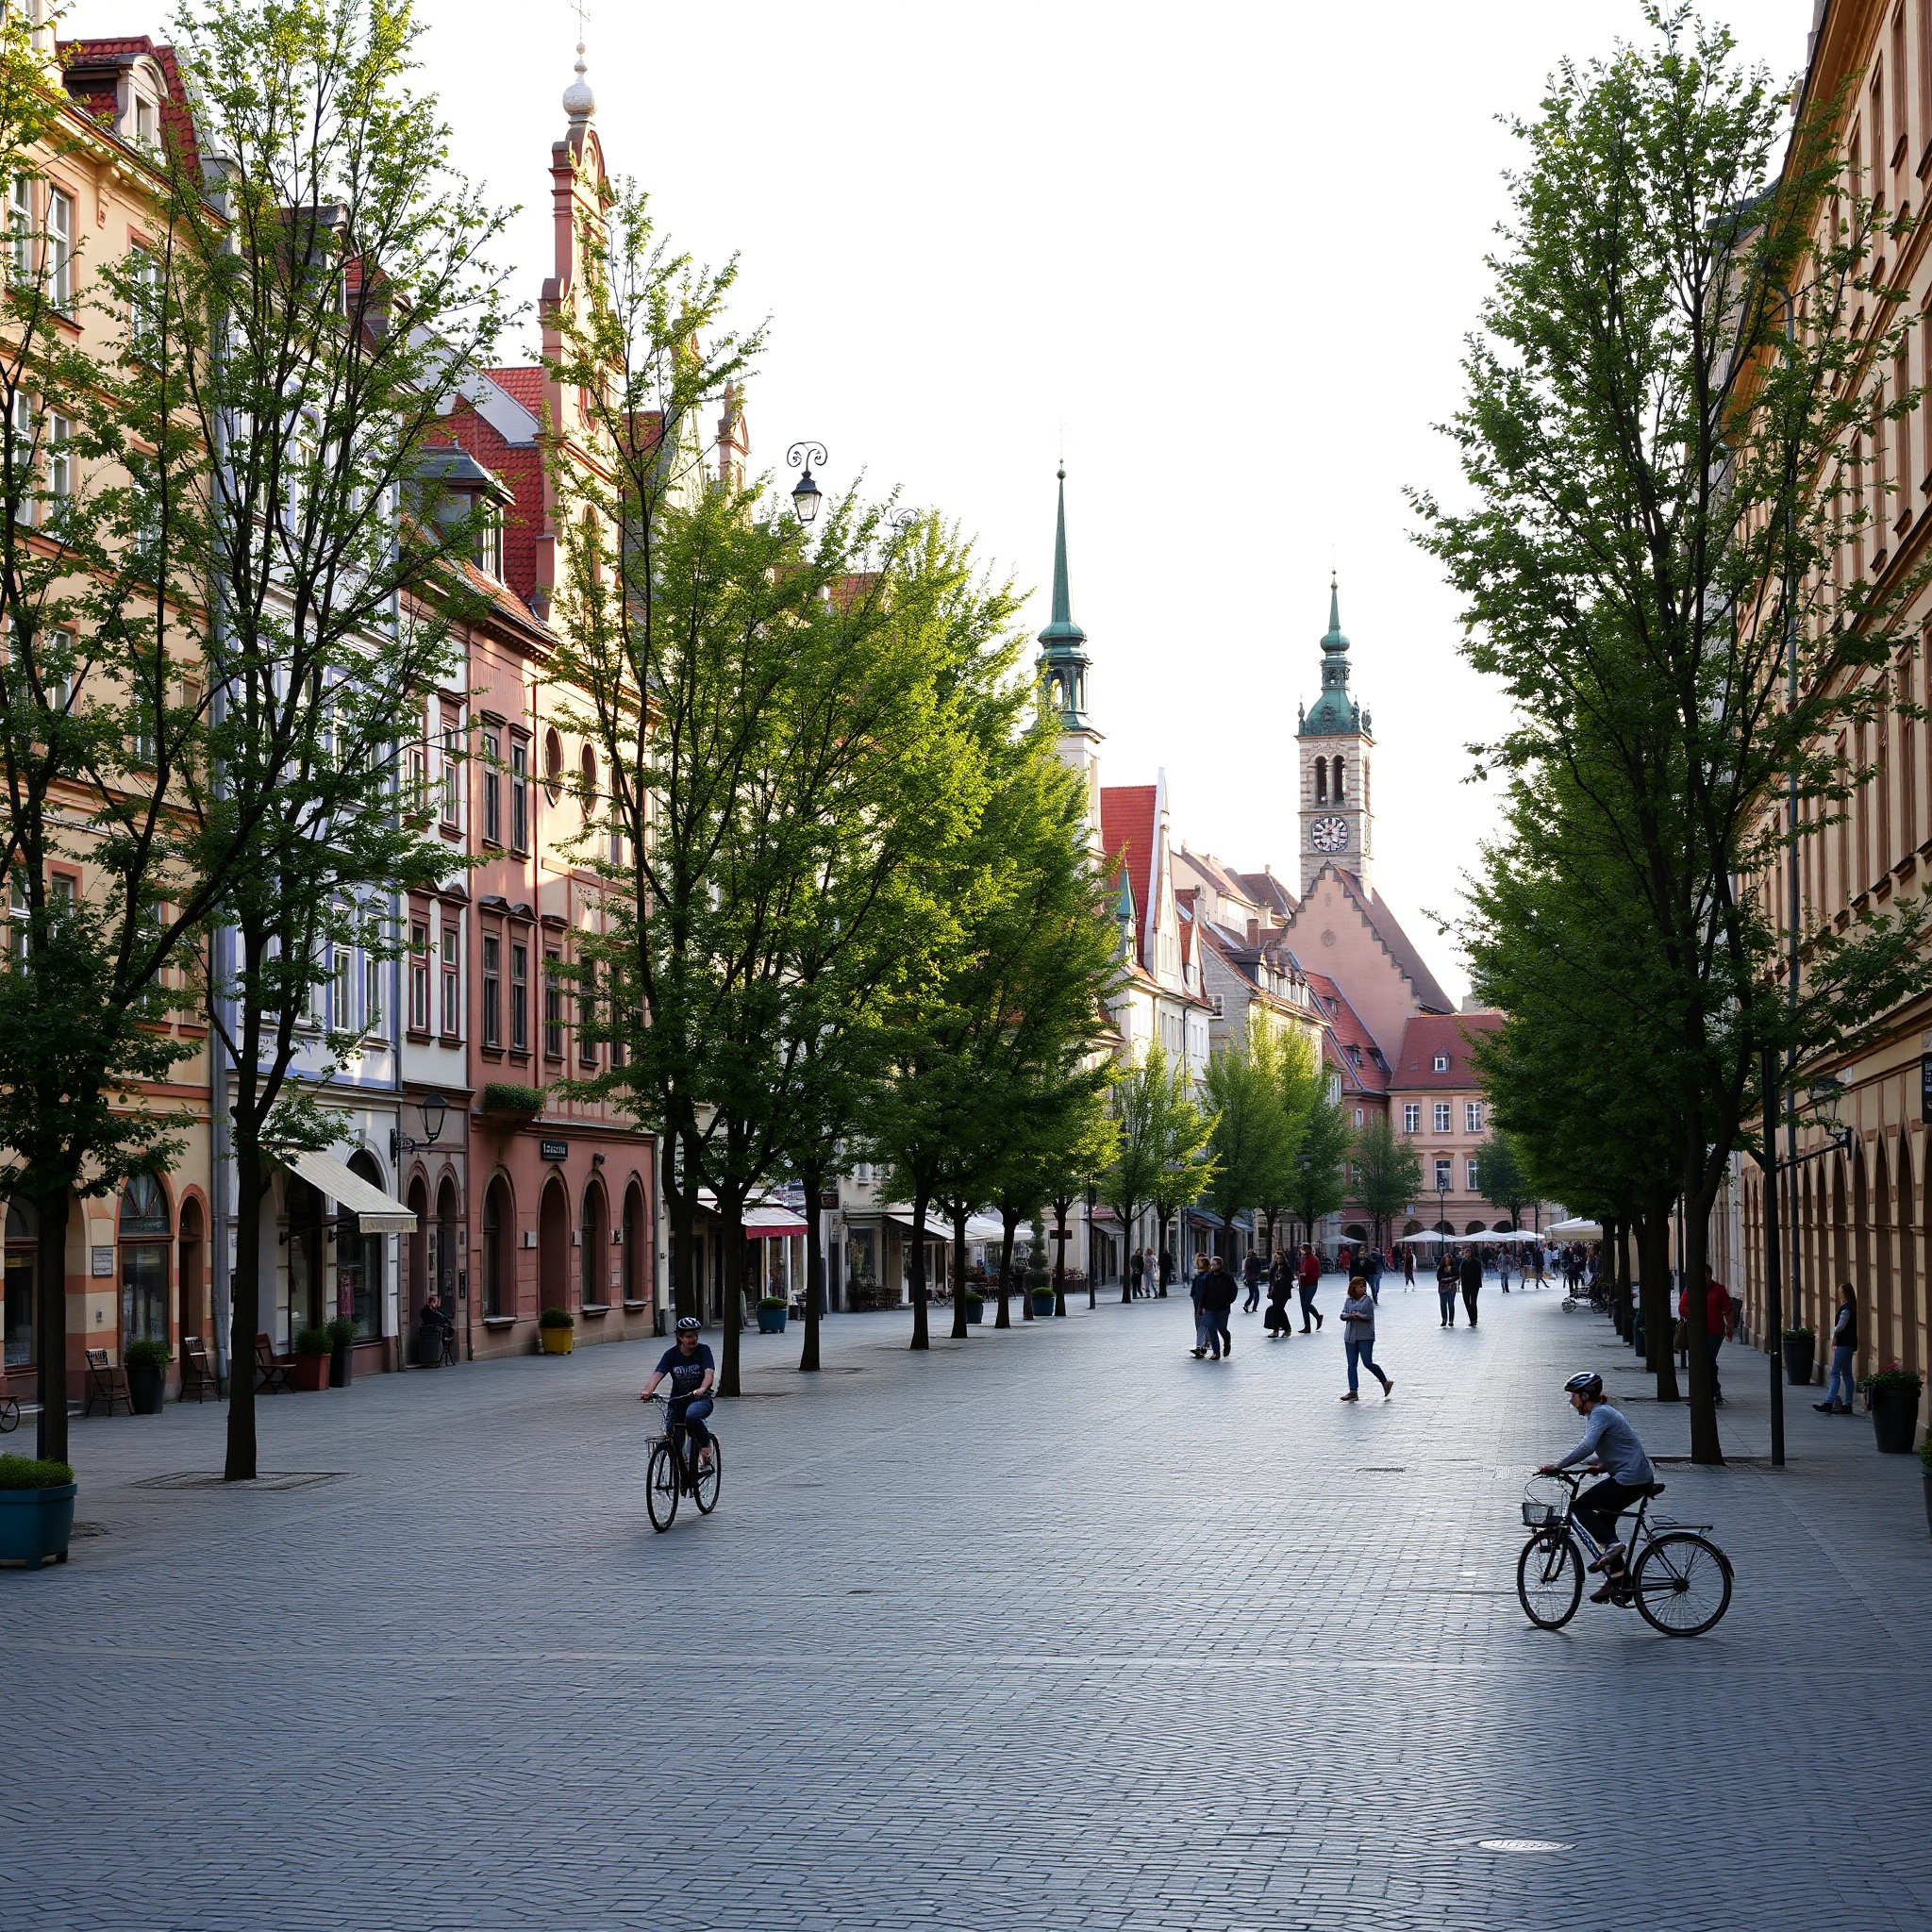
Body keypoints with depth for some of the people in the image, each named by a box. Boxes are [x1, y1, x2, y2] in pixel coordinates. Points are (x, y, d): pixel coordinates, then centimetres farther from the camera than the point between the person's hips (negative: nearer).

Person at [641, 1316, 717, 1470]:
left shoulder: (703, 1351, -5)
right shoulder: (672, 1354, -1)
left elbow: (709, 1372, -21)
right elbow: (658, 1373, -15)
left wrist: (702, 1389, -43)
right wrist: (648, 1391, -36)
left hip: (700, 1399, -3)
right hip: (678, 1399, 3)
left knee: (692, 1415, -35)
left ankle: (706, 1447, -14)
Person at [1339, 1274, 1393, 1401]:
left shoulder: (1368, 1299, -3)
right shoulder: (1349, 1300, 10)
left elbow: (1370, 1317, -8)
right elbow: (1342, 1315, 2)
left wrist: (1359, 1316, -23)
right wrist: (1350, 1315, -17)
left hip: (1365, 1336, -5)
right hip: (1350, 1336, 5)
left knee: (1368, 1363, -8)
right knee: (1352, 1364, 3)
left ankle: (1386, 1382, 12)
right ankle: (1353, 1392, 6)